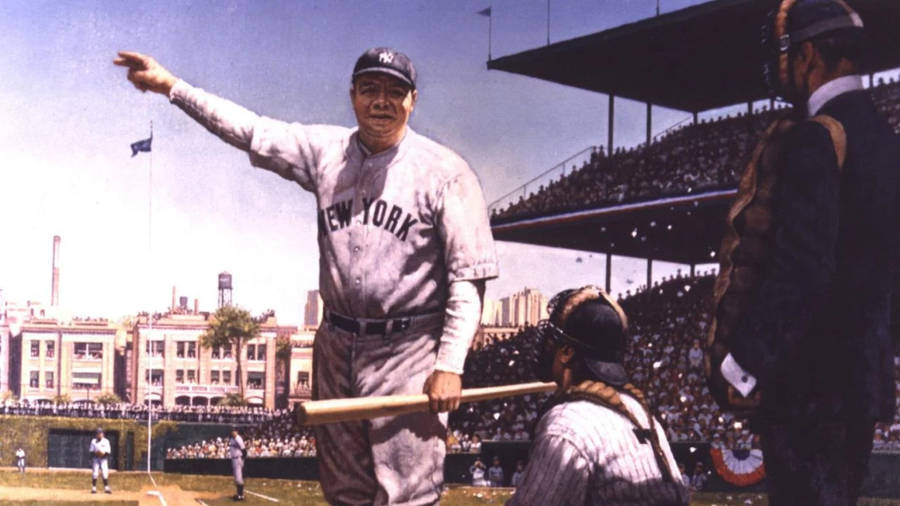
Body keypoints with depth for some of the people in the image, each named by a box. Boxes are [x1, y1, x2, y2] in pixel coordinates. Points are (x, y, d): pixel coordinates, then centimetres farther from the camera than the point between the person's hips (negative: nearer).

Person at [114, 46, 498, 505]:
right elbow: (252, 131, 12)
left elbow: (468, 278, -9)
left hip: (409, 352, -5)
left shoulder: (445, 172, -6)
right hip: (336, 347, 5)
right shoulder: (326, 152, 8)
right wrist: (170, 85, 9)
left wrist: (450, 366, -16)